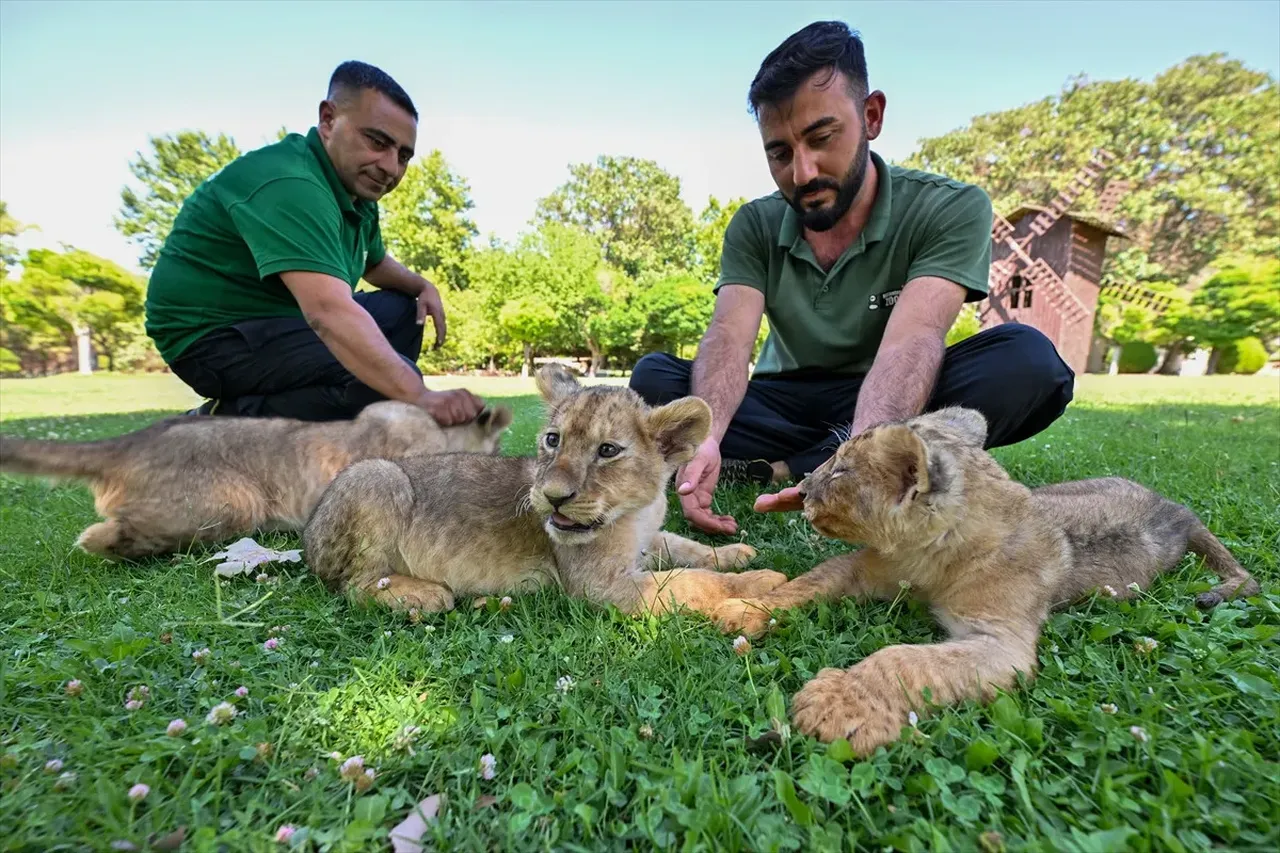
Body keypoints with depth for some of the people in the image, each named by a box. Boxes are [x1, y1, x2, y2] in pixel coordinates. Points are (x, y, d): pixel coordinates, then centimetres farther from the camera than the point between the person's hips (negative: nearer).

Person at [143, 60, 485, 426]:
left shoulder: (357, 189, 5)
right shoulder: (288, 184, -25)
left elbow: (375, 263, 23)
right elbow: (329, 312, -40)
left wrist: (421, 285, 2)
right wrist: (419, 396, -49)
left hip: (278, 318, 10)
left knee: (402, 310, 11)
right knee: (382, 385, -28)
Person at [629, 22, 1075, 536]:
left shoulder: (951, 210, -12)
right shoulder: (754, 227, -5)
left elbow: (912, 339, -29)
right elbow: (729, 339, -20)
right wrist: (705, 439, -41)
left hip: (888, 407, -1)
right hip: (786, 404, 2)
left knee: (1025, 359, -30)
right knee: (654, 378, -19)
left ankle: (785, 467, -27)